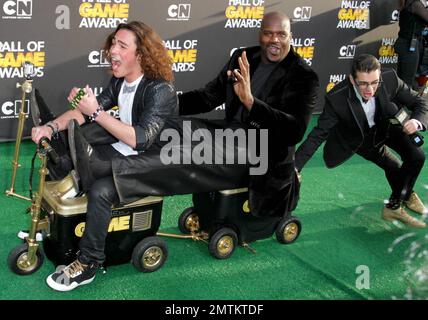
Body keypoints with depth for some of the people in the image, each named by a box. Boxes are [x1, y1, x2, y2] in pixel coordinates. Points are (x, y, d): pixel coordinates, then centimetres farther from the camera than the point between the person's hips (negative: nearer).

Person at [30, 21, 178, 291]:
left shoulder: (160, 90, -23)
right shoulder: (120, 80, 2)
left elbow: (141, 140, -32)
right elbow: (86, 111, 5)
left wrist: (97, 112, -32)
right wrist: (51, 126, -13)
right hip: (119, 152, 9)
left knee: (100, 191, -29)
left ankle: (87, 265, -13)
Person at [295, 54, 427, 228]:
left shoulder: (390, 79, -30)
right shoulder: (336, 98, -37)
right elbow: (319, 133, -29)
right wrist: (295, 165, -35)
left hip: (387, 126, 3)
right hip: (359, 138, -2)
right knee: (394, 168, -3)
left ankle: (394, 206, 6)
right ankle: (406, 194, 30)